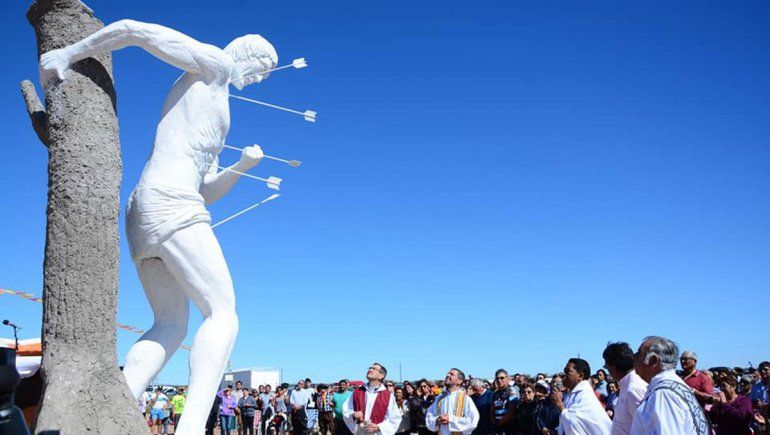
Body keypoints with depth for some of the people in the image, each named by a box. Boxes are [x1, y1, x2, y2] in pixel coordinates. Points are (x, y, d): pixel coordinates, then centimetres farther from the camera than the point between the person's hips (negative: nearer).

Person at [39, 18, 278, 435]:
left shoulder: (216, 118, 32)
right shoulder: (213, 63, 8)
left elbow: (207, 193, 30)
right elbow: (132, 29, 2)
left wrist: (242, 166, 14)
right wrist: (69, 54, 4)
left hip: (142, 213, 10)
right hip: (171, 202, -10)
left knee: (170, 326, 8)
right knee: (223, 314, -13)